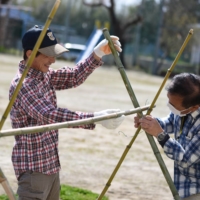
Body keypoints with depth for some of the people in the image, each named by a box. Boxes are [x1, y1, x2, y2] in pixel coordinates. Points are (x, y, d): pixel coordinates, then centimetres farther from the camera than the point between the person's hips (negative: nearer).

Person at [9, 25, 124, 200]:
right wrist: (96, 118, -38)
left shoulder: (43, 75, 7)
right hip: (34, 168, -9)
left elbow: (73, 77, 10)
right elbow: (51, 115, -32)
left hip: (50, 164, 9)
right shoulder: (22, 85, -23)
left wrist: (98, 54, -7)